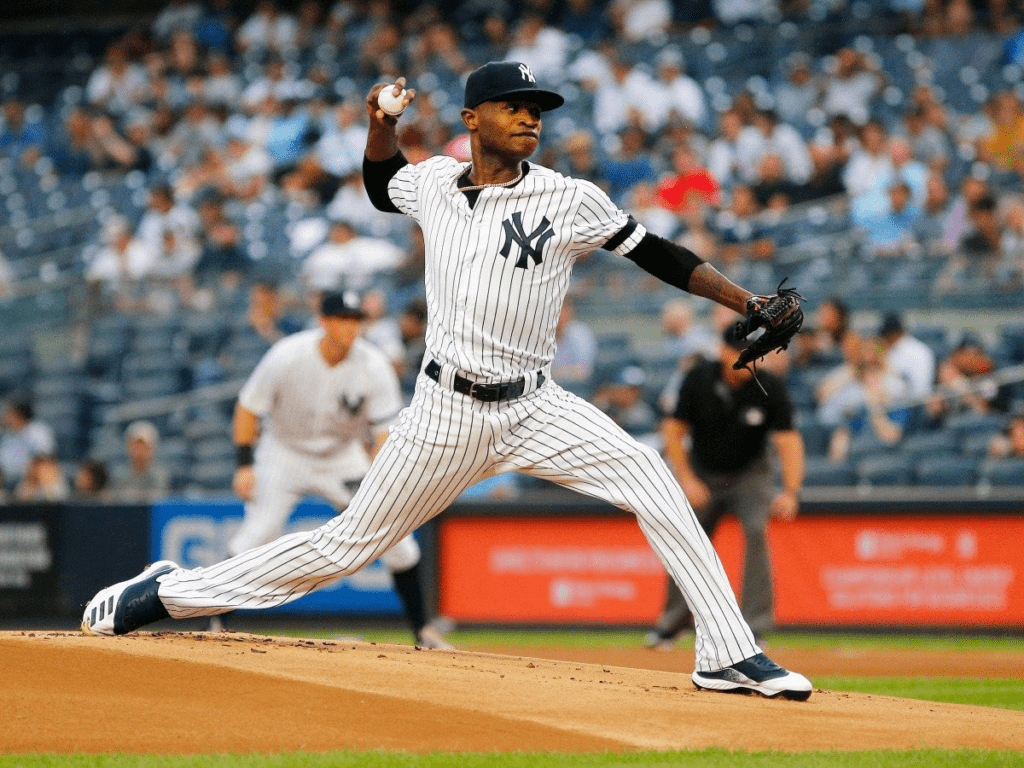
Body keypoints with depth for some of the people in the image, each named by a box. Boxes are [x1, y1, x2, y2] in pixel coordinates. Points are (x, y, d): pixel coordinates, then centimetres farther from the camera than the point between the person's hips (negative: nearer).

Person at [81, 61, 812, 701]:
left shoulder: (570, 200, -5)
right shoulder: (433, 181, 3)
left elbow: (656, 254, -2)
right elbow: (382, 186, 26)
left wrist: (748, 304, -9)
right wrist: (381, 127, 6)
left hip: (534, 408, 0)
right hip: (447, 413, 0)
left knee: (651, 479, -21)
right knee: (348, 545, 4)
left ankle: (729, 656, -18)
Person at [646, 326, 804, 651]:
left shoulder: (770, 388, -21)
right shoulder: (699, 379, -17)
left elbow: (788, 440, -27)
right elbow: (674, 430, -9)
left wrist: (791, 492, -40)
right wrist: (687, 479, -18)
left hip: (749, 474, -2)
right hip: (702, 474, 2)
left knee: (757, 529, -25)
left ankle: (754, 627, -23)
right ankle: (671, 623, 27)